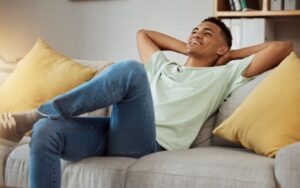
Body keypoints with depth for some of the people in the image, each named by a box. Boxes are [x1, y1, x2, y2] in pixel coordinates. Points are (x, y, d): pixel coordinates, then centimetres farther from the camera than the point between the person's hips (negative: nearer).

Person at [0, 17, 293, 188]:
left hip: (147, 142, -5)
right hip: (112, 132, 6)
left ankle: (30, 117, -26)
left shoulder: (223, 74, 20)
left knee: (131, 69, -33)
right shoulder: (163, 66, 36)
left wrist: (233, 54, 27)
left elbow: (282, 47, 16)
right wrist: (185, 48, 43)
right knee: (46, 131, -25)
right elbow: (143, 33, 53)